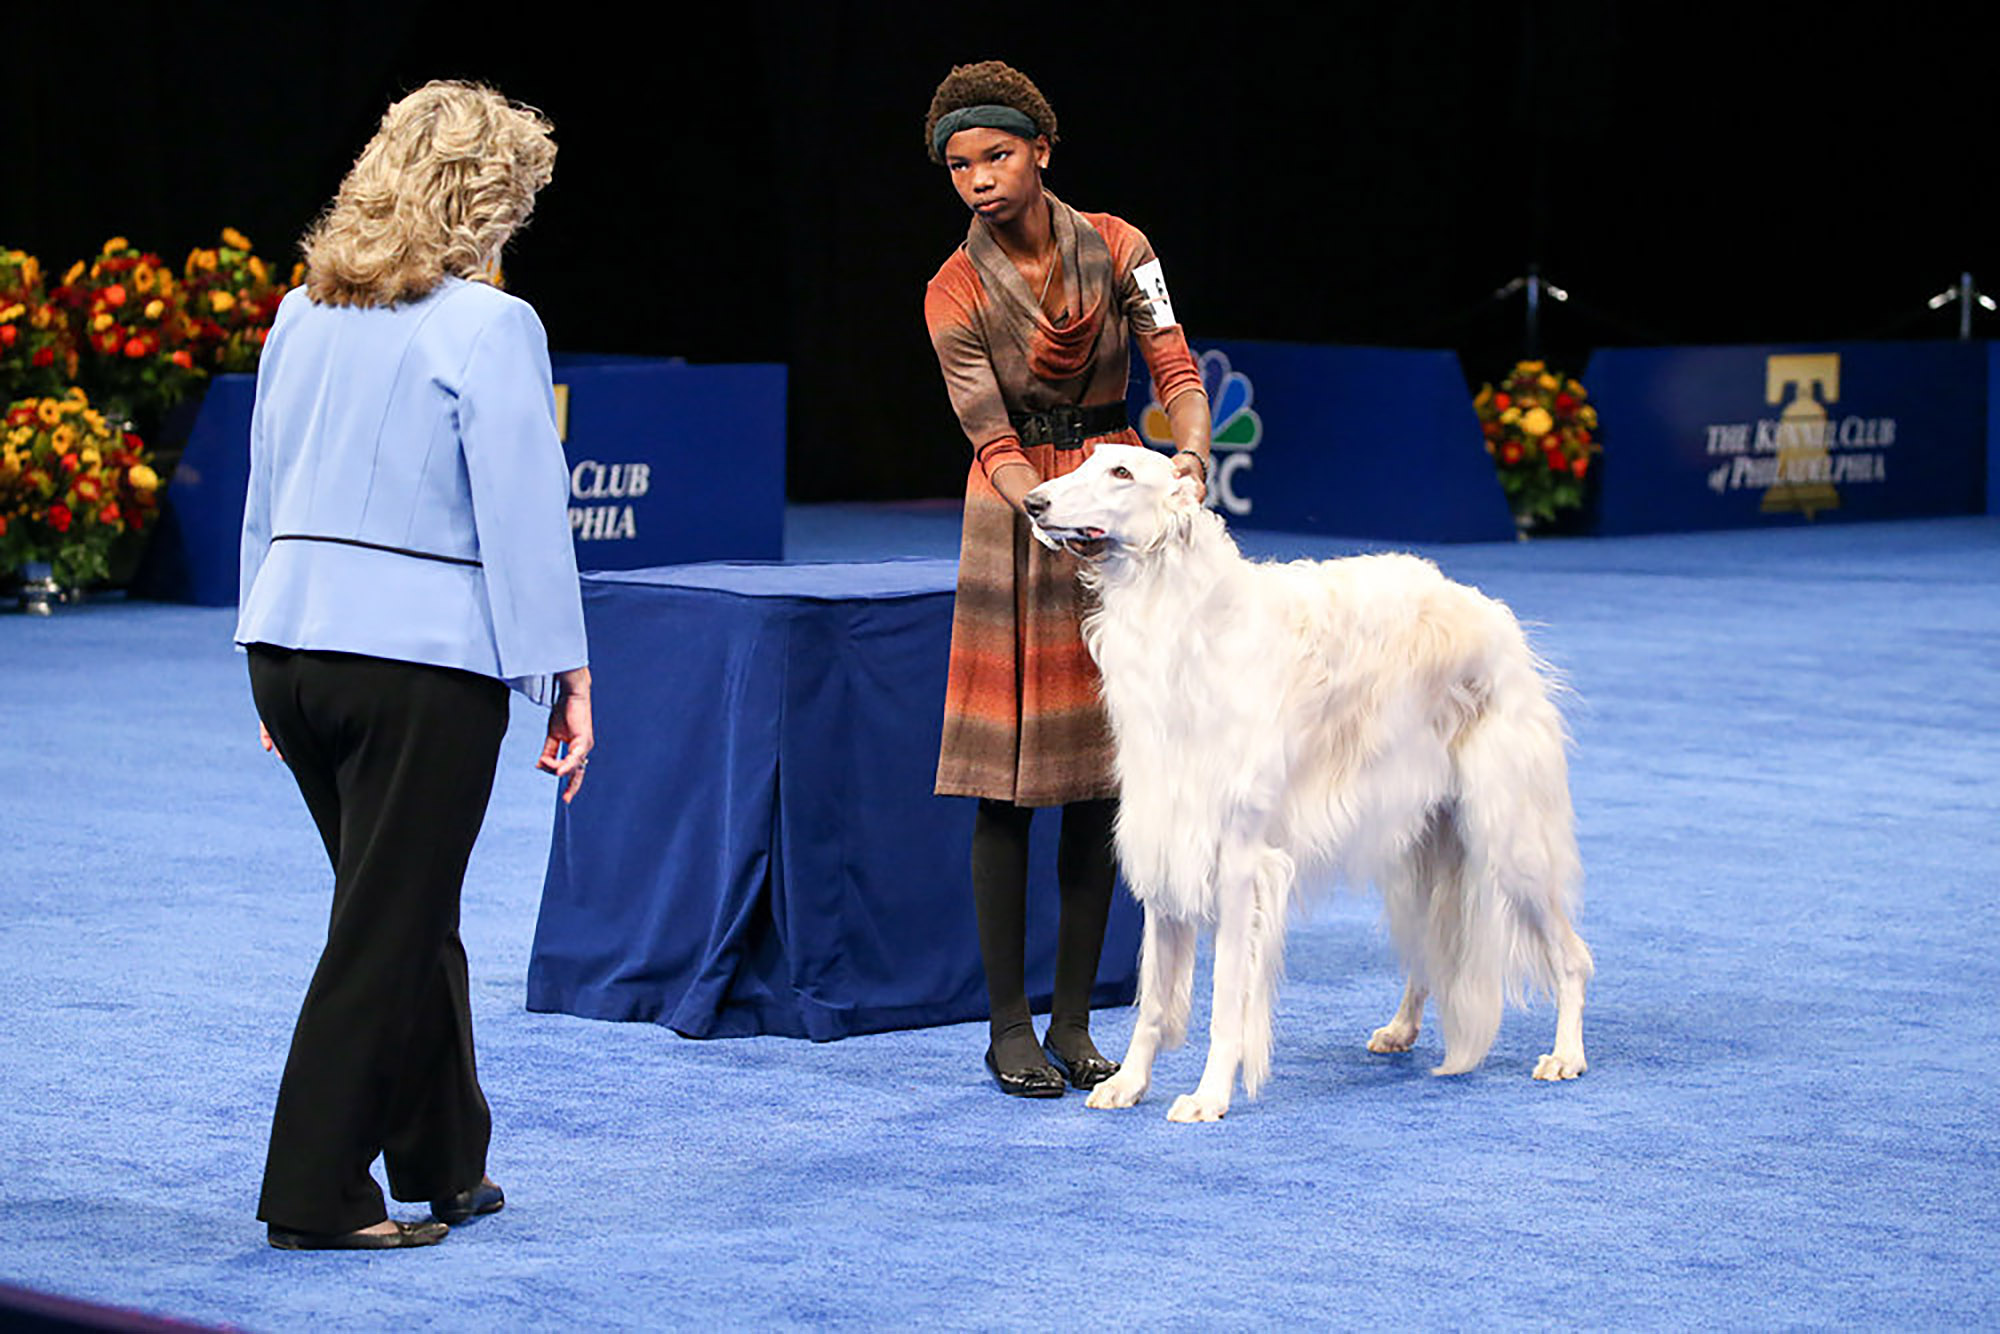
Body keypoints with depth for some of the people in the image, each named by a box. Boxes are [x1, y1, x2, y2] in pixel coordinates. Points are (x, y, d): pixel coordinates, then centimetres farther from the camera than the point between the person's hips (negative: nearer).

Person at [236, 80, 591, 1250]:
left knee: (410, 914, 18)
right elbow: (524, 516, -12)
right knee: (389, 928, 2)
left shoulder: (306, 313, 10)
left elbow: (267, 493, 15)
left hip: (293, 641, 7)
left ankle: (446, 1166, 28)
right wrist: (566, 677, -6)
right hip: (425, 658, -7)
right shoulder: (489, 327, -11)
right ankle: (316, 1195, 4)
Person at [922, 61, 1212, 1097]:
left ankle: (1072, 1022, 11)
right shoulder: (955, 294, -7)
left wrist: (1191, 448, -28)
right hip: (1016, 516, -2)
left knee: (1103, 781, 3)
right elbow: (995, 443, -12)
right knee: (1009, 784, -5)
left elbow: (1176, 371, -7)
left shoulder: (1115, 249, -1)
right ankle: (1008, 1027, 2)